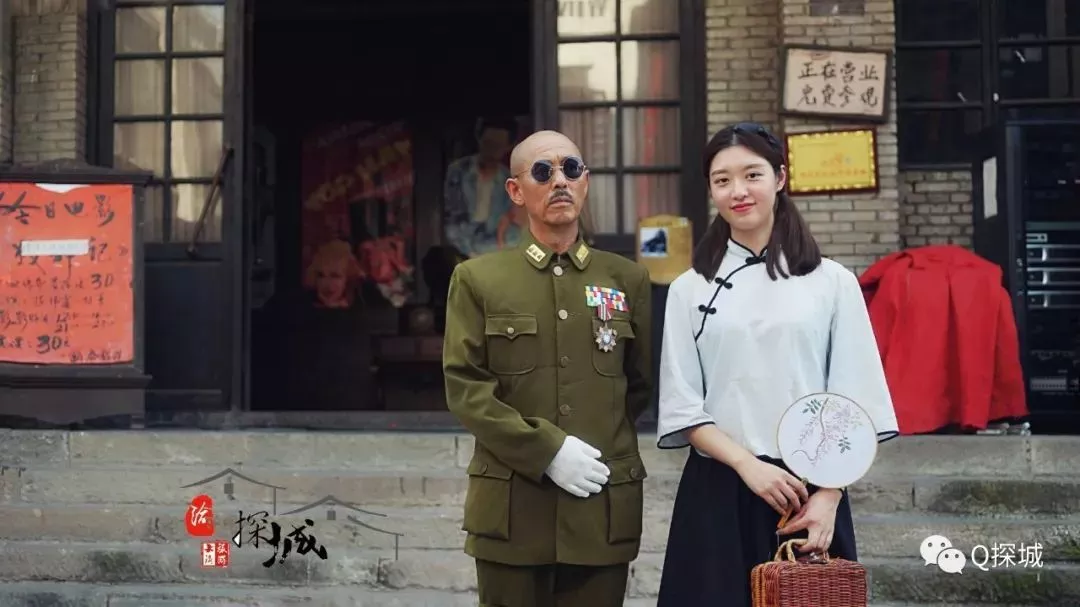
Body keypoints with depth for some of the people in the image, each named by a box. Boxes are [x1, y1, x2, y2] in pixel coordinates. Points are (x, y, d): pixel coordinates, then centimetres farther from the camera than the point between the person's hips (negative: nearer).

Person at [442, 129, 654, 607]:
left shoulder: (629, 279, 10)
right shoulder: (476, 279, 4)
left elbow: (641, 385, 16)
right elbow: (464, 387, -5)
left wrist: (601, 444, 6)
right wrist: (546, 451, -12)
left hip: (604, 506, 2)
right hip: (511, 506, -1)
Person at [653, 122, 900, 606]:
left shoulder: (832, 282, 3)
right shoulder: (689, 289, 5)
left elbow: (853, 402, 0)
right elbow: (683, 406, 1)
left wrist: (829, 495, -9)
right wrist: (748, 465, -12)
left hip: (811, 489, 0)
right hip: (718, 493, 1)